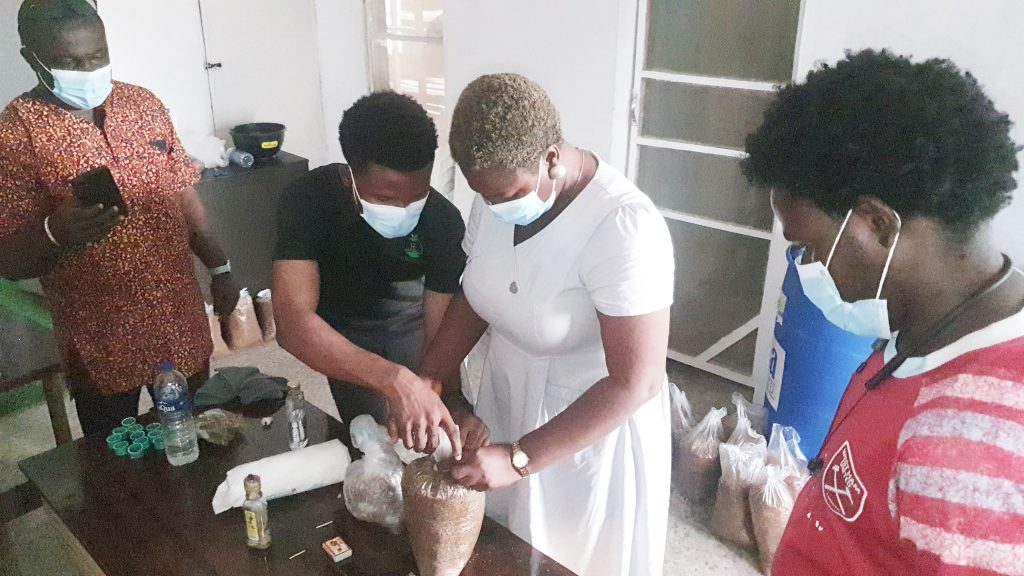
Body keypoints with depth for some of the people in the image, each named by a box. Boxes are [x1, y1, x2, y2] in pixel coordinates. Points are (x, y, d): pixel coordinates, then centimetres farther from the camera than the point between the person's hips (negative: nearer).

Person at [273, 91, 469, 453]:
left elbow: (440, 334, -28)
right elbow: (292, 322, -46)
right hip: (342, 334, -1)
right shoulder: (310, 200, -34)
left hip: (413, 322, 1)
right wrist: (395, 380, -59)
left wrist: (448, 403, -47)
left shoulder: (443, 220, -30)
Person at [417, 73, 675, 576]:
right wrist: (428, 382, -8)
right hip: (506, 403, 6)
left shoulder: (623, 227, -31)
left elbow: (635, 382, -29)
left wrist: (519, 459, -29)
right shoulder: (498, 193, -10)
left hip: (594, 424, -6)